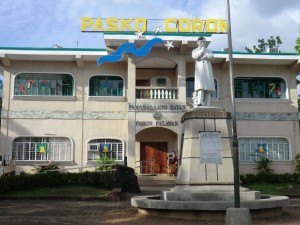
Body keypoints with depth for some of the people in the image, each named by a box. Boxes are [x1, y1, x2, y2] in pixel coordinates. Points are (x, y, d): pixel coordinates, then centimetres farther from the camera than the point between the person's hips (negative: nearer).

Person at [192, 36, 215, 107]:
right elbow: (195, 56, -4)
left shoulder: (208, 50, 26)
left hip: (208, 69, 3)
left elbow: (212, 57, 6)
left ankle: (207, 105, -12)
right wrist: (202, 50, -2)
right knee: (200, 85, -21)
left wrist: (205, 56, -11)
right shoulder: (195, 50, 19)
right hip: (200, 69, -3)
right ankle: (199, 102, -31)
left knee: (208, 86, -8)